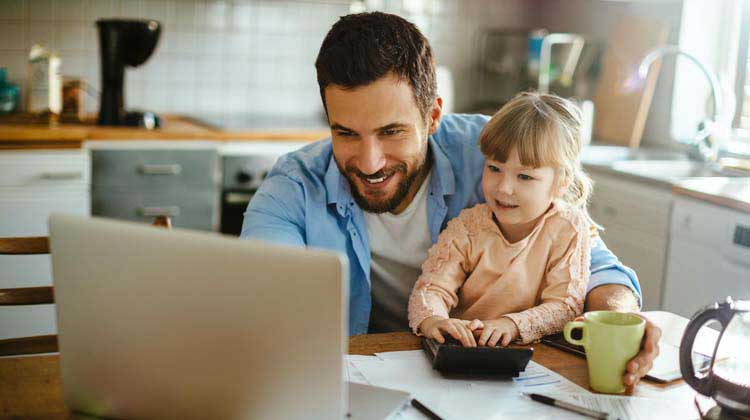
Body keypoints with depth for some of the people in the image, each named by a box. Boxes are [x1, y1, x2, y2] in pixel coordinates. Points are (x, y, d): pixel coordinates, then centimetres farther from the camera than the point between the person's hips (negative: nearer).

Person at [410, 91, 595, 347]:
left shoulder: (570, 229, -8)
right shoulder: (469, 226, -3)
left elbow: (566, 306, -12)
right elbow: (432, 286, -9)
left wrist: (513, 325, -30)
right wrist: (432, 320, -33)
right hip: (462, 349, 1)